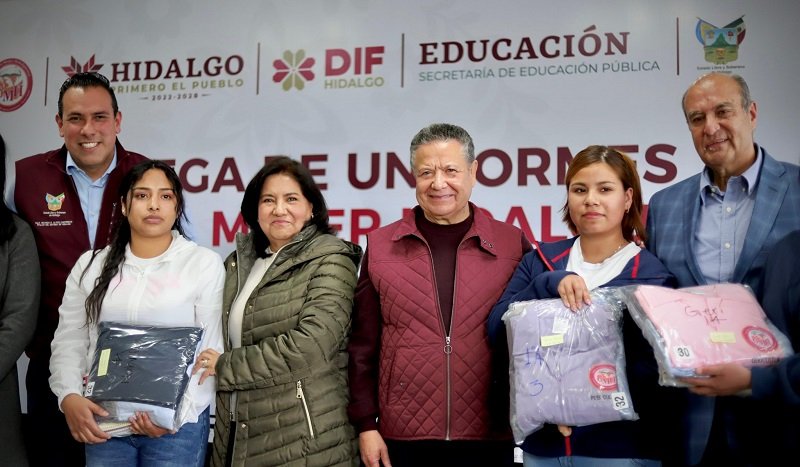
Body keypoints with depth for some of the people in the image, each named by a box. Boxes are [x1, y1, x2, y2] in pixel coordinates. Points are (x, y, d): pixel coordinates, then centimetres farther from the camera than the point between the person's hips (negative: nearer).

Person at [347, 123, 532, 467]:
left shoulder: (513, 245, 1)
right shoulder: (381, 246, 2)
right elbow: (363, 345, 4)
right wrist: (366, 424, 1)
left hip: (489, 439, 0)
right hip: (402, 439, 1)